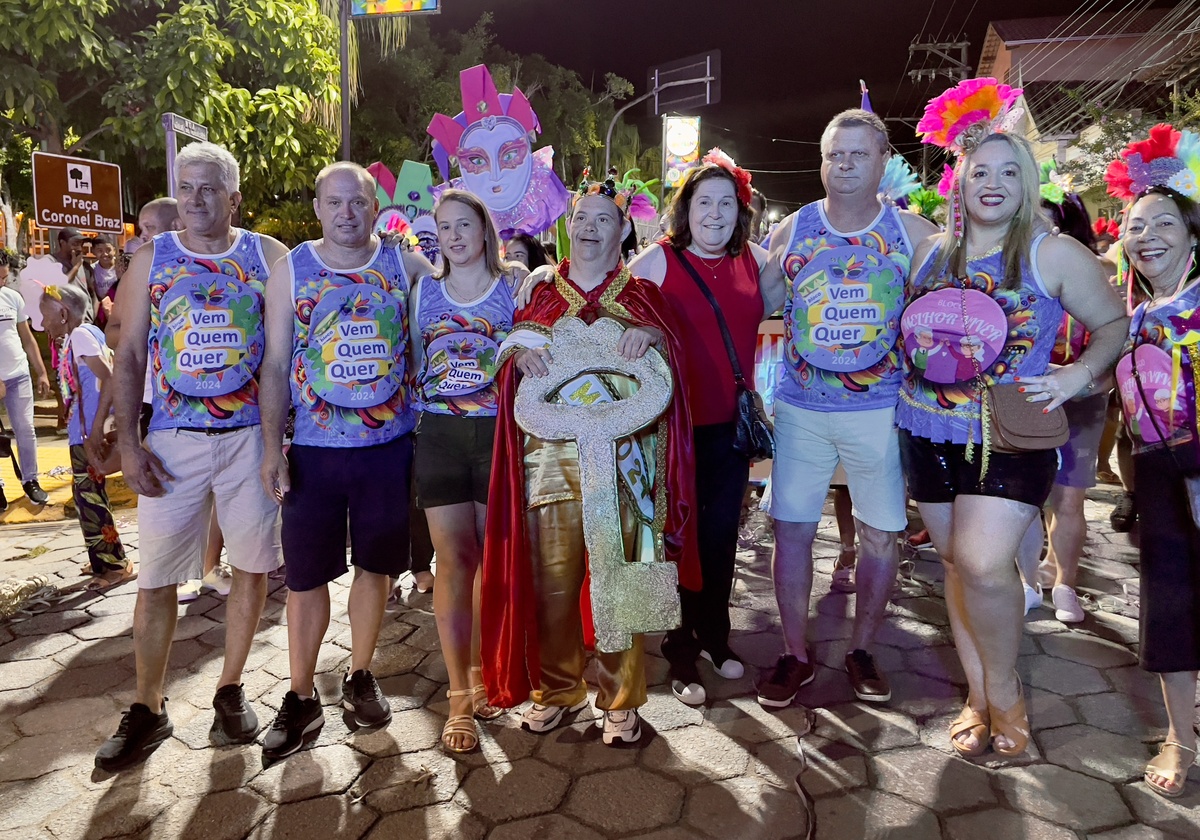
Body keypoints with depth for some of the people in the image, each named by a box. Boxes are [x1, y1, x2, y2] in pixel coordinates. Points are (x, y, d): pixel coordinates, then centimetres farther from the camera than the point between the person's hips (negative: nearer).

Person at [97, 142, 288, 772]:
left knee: (252, 565, 7)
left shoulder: (268, 256, 3)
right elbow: (130, 356, 5)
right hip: (174, 439, 1)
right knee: (156, 576, 4)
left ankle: (230, 689, 25)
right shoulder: (152, 260, 6)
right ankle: (147, 710, 19)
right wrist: (127, 443, -4)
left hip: (251, 433, 0)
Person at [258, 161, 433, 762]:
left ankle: (360, 677, 31)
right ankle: (301, 699, 20)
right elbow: (275, 365, 0)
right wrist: (271, 446, -6)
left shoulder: (406, 265, 2)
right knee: (306, 574, 4)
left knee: (375, 565, 12)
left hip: (390, 443, 1)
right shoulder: (291, 271, 1)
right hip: (314, 447, 0)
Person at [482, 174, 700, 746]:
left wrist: (651, 336, -12)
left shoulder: (640, 296, 13)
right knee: (551, 579, 2)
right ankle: (555, 688, 22)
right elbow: (510, 349, 16)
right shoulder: (541, 291, 16)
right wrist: (521, 353, -7)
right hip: (551, 455, 1)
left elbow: (672, 359, 9)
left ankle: (620, 699, 17)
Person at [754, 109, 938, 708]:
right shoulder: (791, 230, 3)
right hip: (801, 407, 1)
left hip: (880, 407, 0)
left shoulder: (912, 233, -1)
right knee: (791, 527, 3)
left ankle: (861, 650, 28)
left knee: (881, 532, 7)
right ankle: (795, 654, 21)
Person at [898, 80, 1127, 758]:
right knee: (957, 561, 9)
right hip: (930, 434, 4)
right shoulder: (932, 251, 9)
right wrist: (916, 359, 3)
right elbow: (907, 328, 22)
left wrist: (1079, 374, -11)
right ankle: (980, 698, 24)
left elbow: (1116, 323, 4)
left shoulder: (1052, 253, -1)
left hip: (1011, 436, -4)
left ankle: (1004, 689, 11)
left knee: (983, 562, -16)